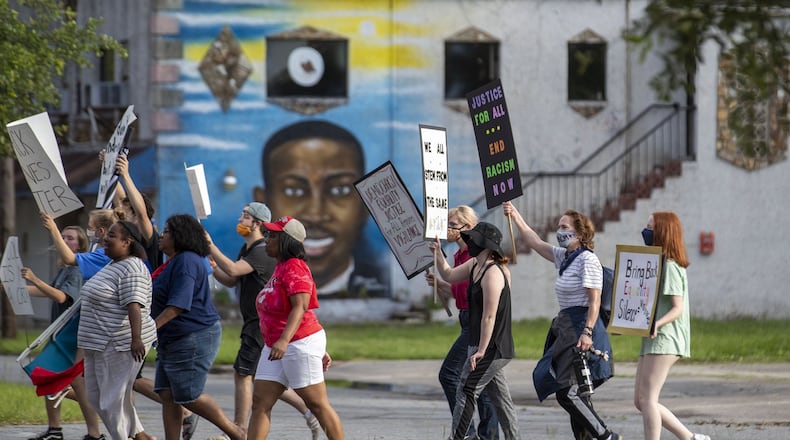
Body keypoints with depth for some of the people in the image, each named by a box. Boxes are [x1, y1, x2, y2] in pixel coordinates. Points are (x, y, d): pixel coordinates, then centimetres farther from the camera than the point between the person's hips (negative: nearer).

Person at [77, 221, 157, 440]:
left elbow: (134, 305, -27)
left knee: (113, 400, -7)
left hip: (120, 345, -11)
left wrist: (136, 338, -35)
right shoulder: (113, 266, 16)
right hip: (99, 345, 11)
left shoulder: (132, 269, -16)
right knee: (96, 396, 16)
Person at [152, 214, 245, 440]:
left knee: (189, 396, -7)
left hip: (194, 338, -11)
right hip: (172, 340, 11)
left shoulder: (186, 262, -17)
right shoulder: (173, 262, 17)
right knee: (167, 395, 5)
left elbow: (178, 304, -24)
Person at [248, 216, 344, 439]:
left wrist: (284, 341, -38)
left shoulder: (294, 268, -14)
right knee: (260, 402, 2)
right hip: (276, 347, 10)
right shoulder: (280, 268, 17)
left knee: (318, 404, -4)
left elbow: (300, 307, -25)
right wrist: (318, 350, 23)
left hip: (301, 343, -10)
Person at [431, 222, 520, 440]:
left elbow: (489, 316, -22)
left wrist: (481, 350, -22)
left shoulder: (493, 273, -19)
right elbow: (449, 275, 23)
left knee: (465, 393, -9)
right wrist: (437, 252, 7)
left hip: (491, 347, -10)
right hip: (493, 348, 10)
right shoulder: (475, 265, 9)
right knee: (500, 398, 12)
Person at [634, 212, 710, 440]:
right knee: (640, 401, 9)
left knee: (647, 398, -11)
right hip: (652, 340, 10)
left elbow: (677, 308, -17)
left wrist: (656, 324, -33)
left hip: (664, 339, -10)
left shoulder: (670, 267, -11)